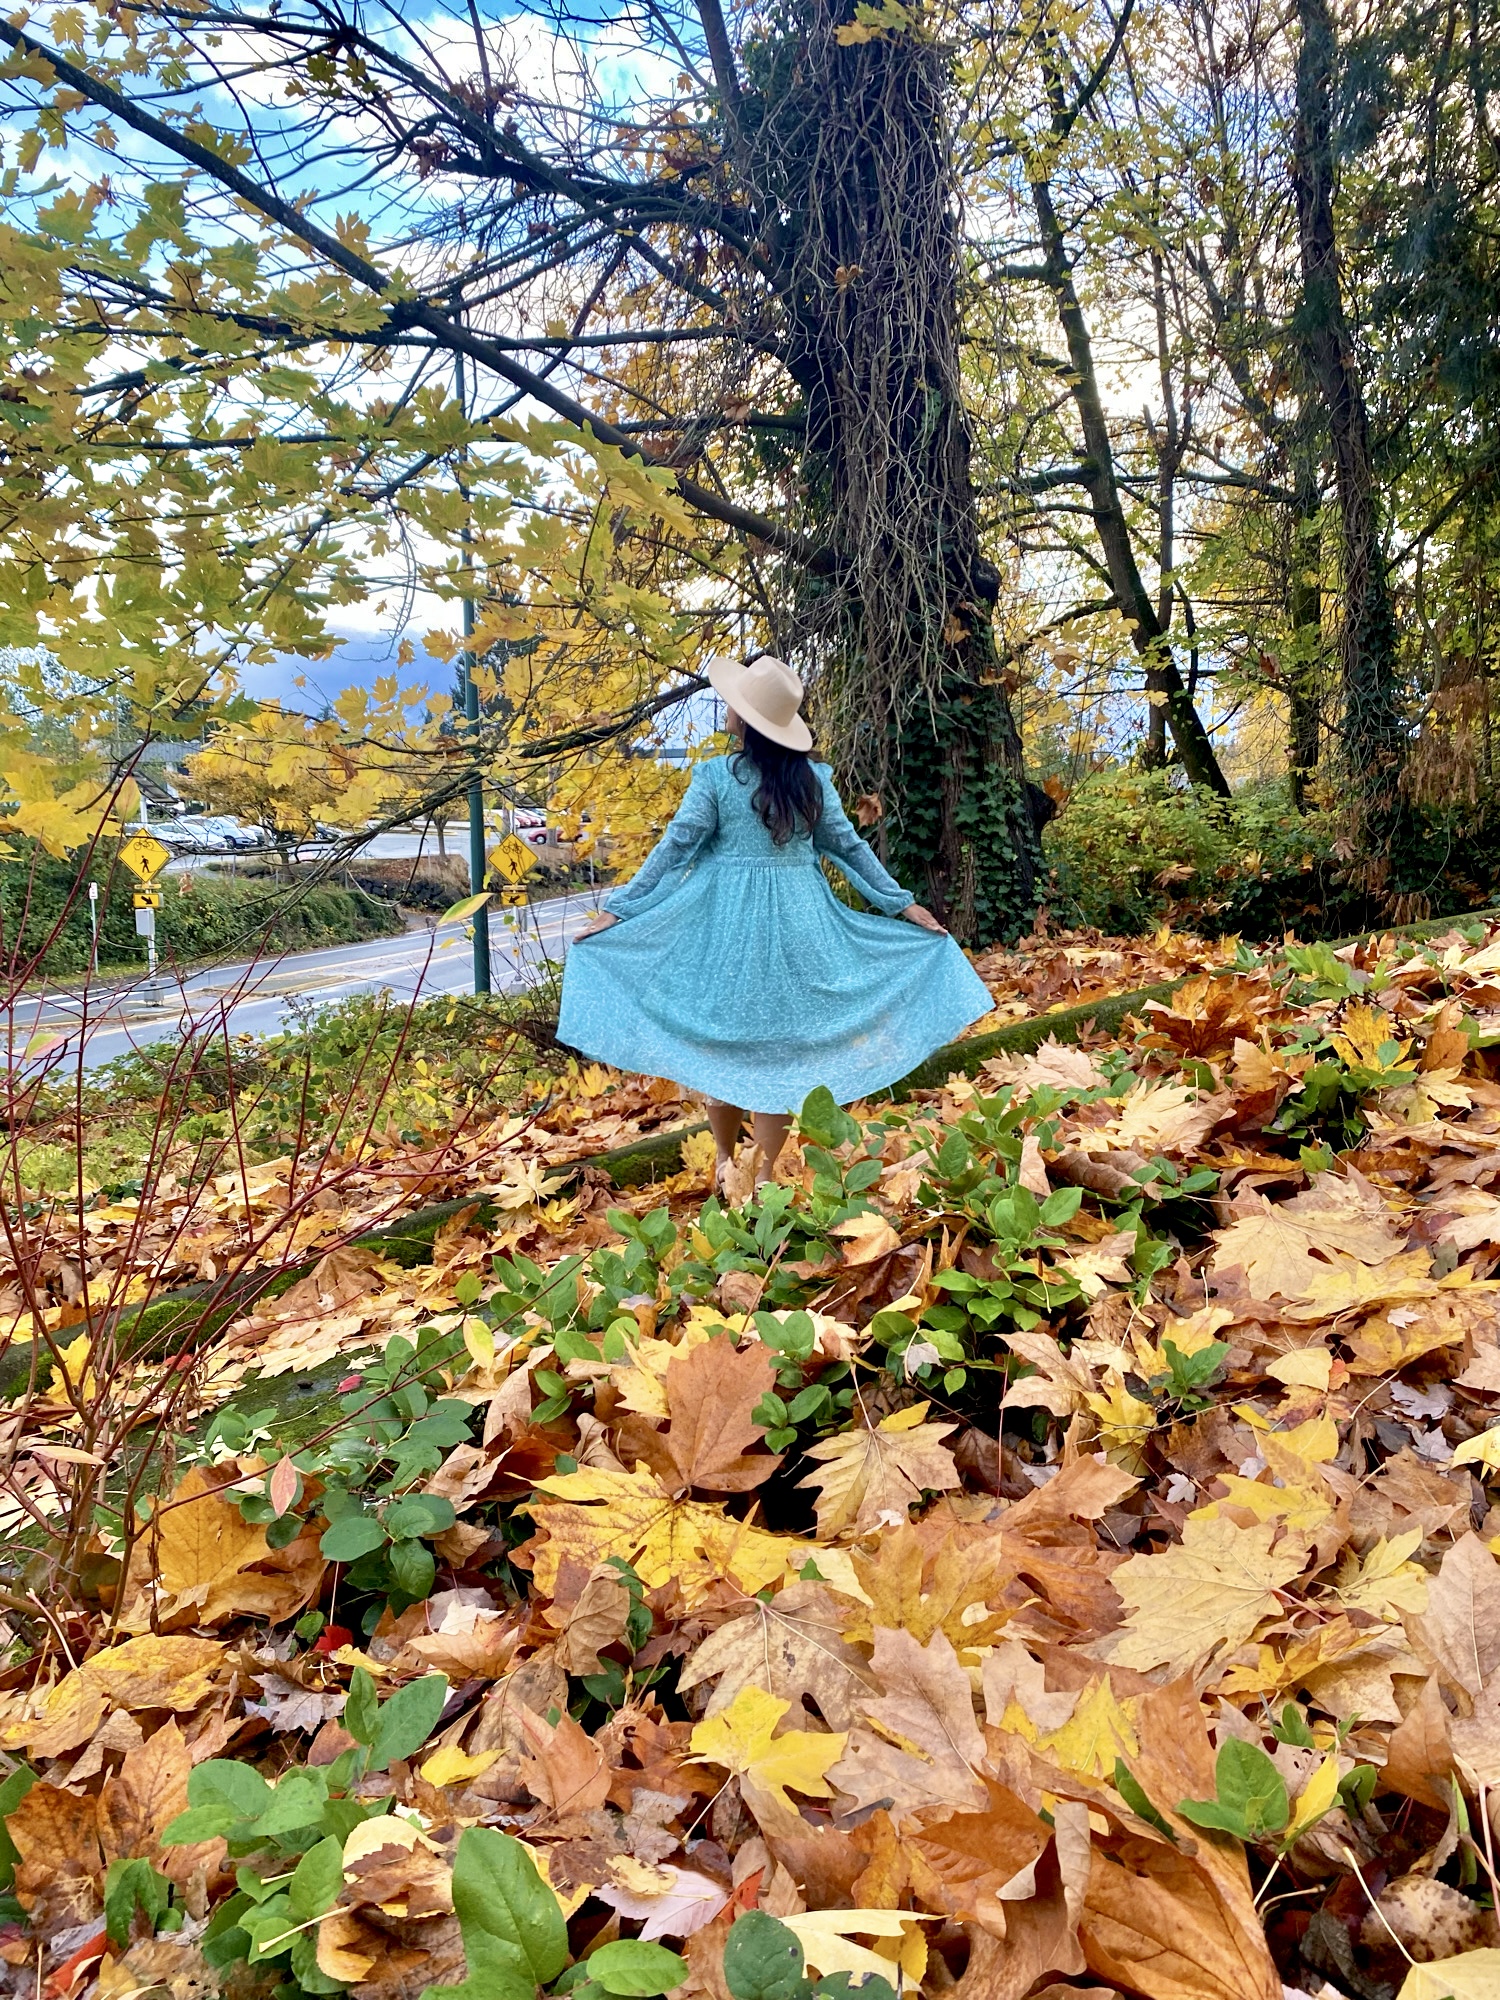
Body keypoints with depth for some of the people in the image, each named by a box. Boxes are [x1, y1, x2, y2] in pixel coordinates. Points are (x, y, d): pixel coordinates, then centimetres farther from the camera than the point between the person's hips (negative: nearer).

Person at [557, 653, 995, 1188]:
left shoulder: (717, 776, -9)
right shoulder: (812, 778, 0)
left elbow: (674, 849, -9)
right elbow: (848, 847, 4)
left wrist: (618, 909, -3)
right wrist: (902, 904, 13)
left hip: (724, 921, -2)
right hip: (796, 923, 2)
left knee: (721, 1042, 12)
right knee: (776, 1045, 7)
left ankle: (725, 1164, 22)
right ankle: (764, 1177, 12)